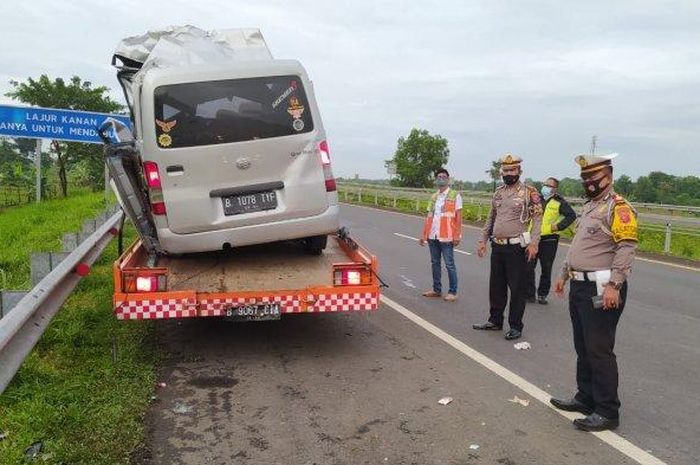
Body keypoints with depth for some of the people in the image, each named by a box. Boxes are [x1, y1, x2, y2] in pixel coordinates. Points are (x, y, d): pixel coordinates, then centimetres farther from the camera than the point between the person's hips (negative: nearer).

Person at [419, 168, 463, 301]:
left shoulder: (455, 195, -2)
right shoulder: (433, 197, 13)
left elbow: (458, 217, -5)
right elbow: (429, 217, 15)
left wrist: (457, 236, -12)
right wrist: (424, 235, 10)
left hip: (446, 237, -6)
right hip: (432, 236, 6)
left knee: (449, 265, -1)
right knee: (435, 263, 12)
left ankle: (452, 292, 7)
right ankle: (436, 290, 22)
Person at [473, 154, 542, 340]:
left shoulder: (529, 192, -6)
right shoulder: (498, 192, 13)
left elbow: (537, 218, -10)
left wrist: (534, 243, -20)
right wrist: (483, 240, 15)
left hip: (516, 247, -6)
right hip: (497, 246, 6)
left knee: (517, 288, 1)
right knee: (496, 286, 14)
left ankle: (515, 326, 11)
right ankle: (495, 320, 27)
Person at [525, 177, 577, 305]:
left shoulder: (559, 202, -2)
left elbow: (571, 215, -6)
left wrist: (559, 226, -13)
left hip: (549, 240, -3)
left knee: (546, 269, 7)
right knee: (528, 267, 0)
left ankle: (542, 294, 19)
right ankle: (529, 294, 10)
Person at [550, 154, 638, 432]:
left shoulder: (618, 207, -12)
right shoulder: (589, 206, 18)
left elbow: (626, 249, -20)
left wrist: (613, 285, -26)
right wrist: (564, 275, 23)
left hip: (601, 290, -10)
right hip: (579, 286, 10)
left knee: (599, 350, -4)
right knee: (583, 347, 16)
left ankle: (607, 412, 6)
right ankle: (586, 398, 29)